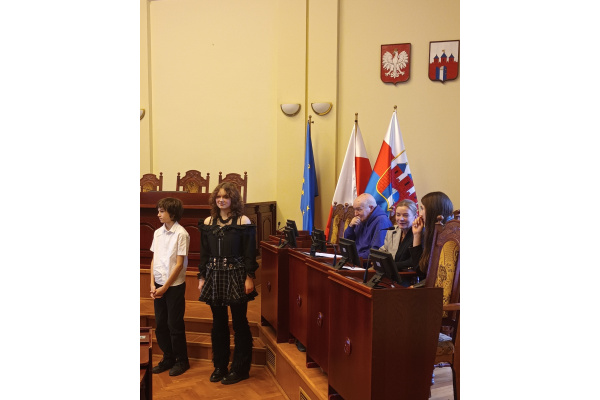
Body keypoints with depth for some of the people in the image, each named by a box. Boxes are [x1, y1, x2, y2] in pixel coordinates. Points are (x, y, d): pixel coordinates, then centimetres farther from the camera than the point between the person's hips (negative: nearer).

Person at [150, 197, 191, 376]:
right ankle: (168, 359, 29)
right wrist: (153, 284, -1)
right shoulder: (158, 232, 5)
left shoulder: (181, 234, -13)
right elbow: (154, 259, 8)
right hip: (159, 286, 6)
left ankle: (182, 361, 20)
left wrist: (165, 287, -12)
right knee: (161, 325, 12)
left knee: (175, 325, 4)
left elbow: (179, 264, -13)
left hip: (174, 286, -6)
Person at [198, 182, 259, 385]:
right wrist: (202, 277, 8)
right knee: (218, 323, 13)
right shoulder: (208, 222, 7)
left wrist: (249, 277, -11)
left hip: (236, 276, -4)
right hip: (214, 277, 4)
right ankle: (220, 366, 27)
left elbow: (250, 253, -6)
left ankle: (240, 369, 17)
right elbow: (204, 253, 11)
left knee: (239, 323, 4)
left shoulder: (243, 222, -5)